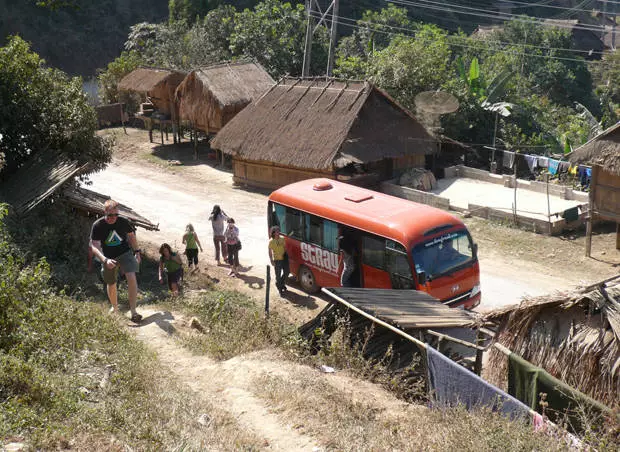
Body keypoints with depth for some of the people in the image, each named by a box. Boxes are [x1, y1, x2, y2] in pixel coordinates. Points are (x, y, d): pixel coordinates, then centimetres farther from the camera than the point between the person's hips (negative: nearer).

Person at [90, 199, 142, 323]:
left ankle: (133, 311, -20)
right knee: (111, 284, 14)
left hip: (125, 253, 0)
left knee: (131, 277, -22)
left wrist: (137, 252, 6)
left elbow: (131, 236, 6)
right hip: (108, 258, 1)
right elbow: (94, 247, -23)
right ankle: (114, 308, 42)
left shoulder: (123, 221, -14)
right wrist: (105, 260, -38)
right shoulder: (97, 226, -19)